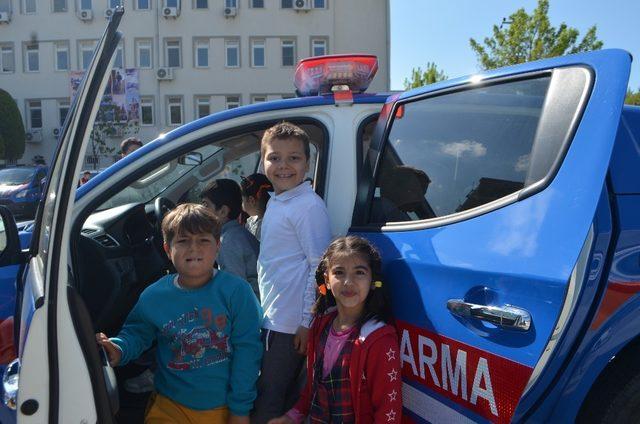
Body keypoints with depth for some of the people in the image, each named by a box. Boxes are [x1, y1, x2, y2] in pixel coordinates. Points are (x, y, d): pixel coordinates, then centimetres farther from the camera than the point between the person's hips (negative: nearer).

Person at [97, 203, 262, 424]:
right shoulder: (153, 296, -5)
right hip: (171, 406, 2)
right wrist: (118, 349, -15)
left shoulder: (236, 291, -13)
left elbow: (246, 348, -11)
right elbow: (136, 333, 8)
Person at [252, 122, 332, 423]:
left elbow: (320, 266, -18)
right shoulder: (276, 201, 10)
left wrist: (307, 322, -16)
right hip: (271, 317, 9)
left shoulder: (308, 206, -17)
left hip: (290, 324, -8)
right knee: (284, 395, 21)